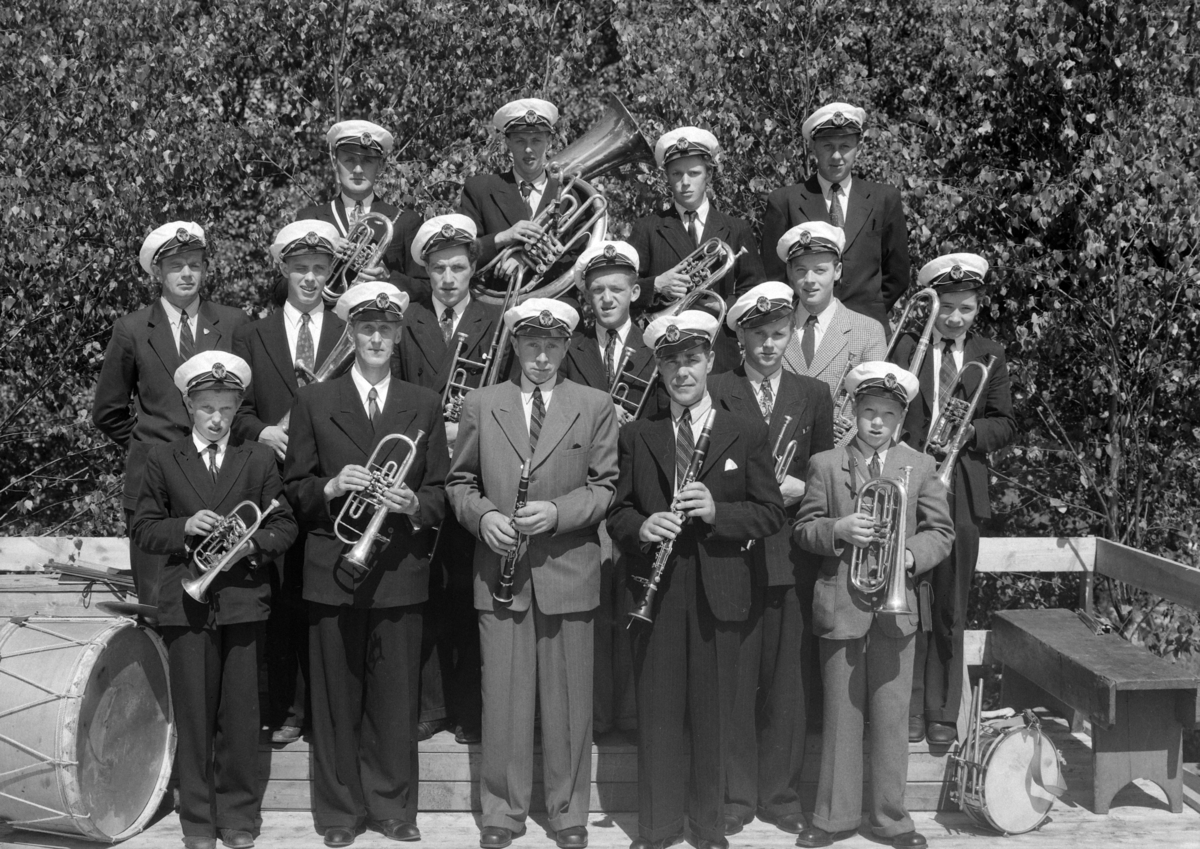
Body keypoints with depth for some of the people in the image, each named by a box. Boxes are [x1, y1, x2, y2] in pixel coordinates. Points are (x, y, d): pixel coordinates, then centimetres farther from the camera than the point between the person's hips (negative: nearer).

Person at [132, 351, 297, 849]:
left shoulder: (259, 459, 7)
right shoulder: (162, 460, 7)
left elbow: (284, 526, 5)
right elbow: (143, 531, 5)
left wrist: (254, 543, -14)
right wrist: (185, 527, -13)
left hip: (243, 600, 0)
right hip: (186, 603, 0)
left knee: (241, 715, 4)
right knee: (193, 715, 4)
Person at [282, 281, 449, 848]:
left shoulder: (424, 405, 9)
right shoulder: (314, 402, 5)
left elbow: (440, 493, 7)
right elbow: (294, 491, 4)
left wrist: (412, 503, -13)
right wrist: (331, 488, -16)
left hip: (399, 571, 1)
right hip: (332, 572, -1)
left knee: (396, 699, 5)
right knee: (336, 700, 5)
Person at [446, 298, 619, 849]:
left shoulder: (595, 407, 4)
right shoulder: (480, 406, 7)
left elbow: (604, 487, 1)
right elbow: (460, 481, 10)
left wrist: (557, 511, -14)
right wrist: (483, 514, -9)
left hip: (568, 572, 0)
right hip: (500, 572, 1)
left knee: (568, 698, 7)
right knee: (503, 697, 5)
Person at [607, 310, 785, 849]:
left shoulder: (747, 433, 5)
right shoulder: (636, 436, 9)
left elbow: (770, 513, 1)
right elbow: (617, 511, 9)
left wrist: (717, 511, -16)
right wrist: (640, 527, -13)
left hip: (719, 593, -1)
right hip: (655, 588, 1)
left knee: (712, 713, 6)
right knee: (657, 712, 5)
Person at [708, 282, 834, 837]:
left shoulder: (814, 395, 12)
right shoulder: (715, 392, 4)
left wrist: (799, 489, -7)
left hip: (792, 556, 2)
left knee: (788, 681, 6)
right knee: (735, 678, 2)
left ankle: (781, 794, 18)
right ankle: (735, 795, 14)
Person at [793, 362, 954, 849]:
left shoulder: (920, 467, 6)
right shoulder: (825, 465, 3)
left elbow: (941, 532, 5)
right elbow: (803, 529, 2)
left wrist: (911, 555, -14)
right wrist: (838, 530, -17)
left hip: (895, 605, 1)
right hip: (839, 605, 0)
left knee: (891, 717, 5)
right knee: (841, 715, 7)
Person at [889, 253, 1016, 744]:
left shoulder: (989, 355, 9)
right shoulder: (905, 347, 3)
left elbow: (1006, 425, 8)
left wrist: (972, 431, -12)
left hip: (962, 492, 2)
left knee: (951, 609, 6)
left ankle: (943, 713, 16)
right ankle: (910, 709, 9)